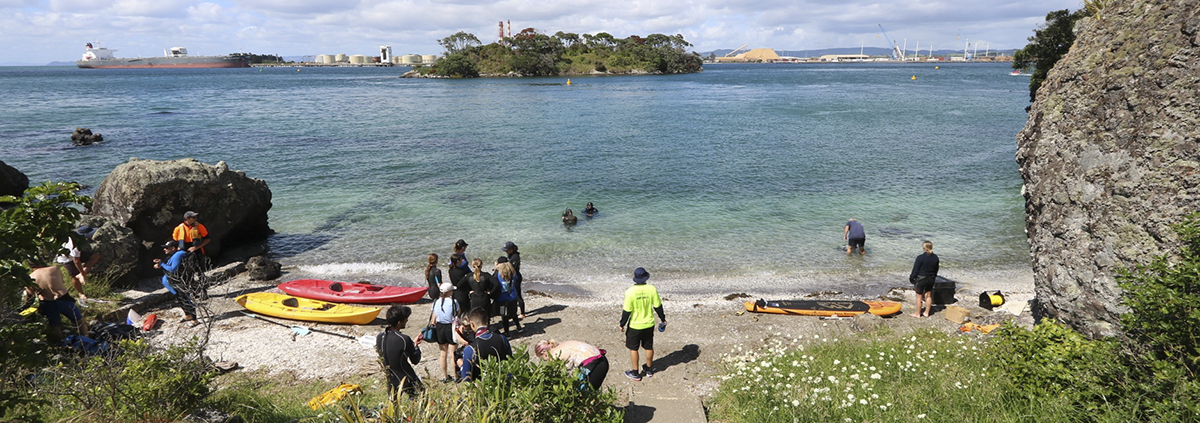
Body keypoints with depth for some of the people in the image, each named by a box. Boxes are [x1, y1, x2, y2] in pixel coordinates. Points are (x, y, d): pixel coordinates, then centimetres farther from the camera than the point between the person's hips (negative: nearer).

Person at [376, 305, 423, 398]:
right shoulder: (404, 339, -23)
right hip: (408, 382, -6)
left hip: (391, 382, 6)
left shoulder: (379, 338, -5)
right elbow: (415, 360, -11)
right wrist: (415, 345, 6)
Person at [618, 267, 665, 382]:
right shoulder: (652, 289, -12)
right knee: (649, 347, 19)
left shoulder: (630, 291, -21)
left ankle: (635, 373, 19)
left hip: (634, 325, -3)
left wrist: (622, 324, -2)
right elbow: (658, 306, -2)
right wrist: (662, 318, 13)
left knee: (633, 348, 12)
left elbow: (627, 310, -15)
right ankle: (649, 369, 35)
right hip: (649, 324, 4)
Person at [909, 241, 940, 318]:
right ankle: (926, 312, 24)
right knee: (928, 295, 16)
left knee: (919, 296, 5)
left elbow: (915, 270, -13)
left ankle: (918, 313, 14)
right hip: (931, 279, 6)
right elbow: (936, 269, 9)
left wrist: (912, 277, -1)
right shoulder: (935, 257, -2)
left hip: (921, 279, -6)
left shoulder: (920, 257, -19)